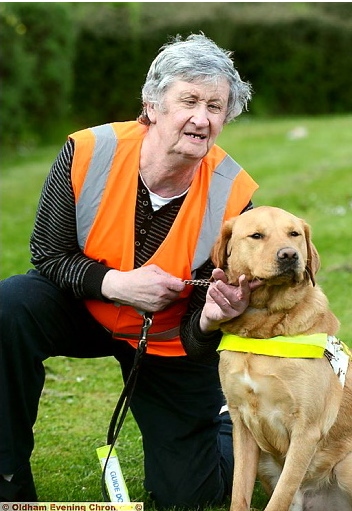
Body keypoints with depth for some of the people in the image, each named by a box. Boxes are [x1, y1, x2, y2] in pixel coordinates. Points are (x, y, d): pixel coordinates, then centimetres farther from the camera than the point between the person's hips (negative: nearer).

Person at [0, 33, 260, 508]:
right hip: (86, 306, 1)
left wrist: (212, 318, -42)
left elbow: (198, 340, -18)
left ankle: (231, 418, 39)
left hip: (171, 343, 0)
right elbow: (47, 254, -13)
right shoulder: (87, 153, -25)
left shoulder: (232, 194, -24)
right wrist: (114, 283, -30)